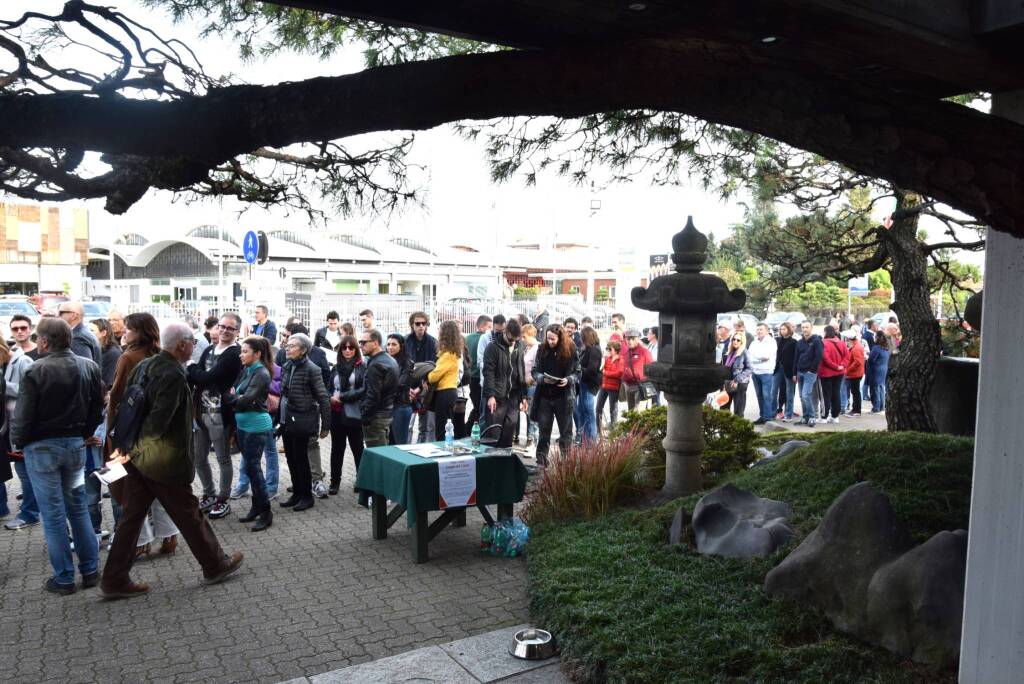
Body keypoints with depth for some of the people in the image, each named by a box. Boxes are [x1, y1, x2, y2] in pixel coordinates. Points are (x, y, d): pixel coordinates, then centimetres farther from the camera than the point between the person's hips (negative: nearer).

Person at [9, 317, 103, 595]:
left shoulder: (35, 371, -16)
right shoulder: (90, 367, -2)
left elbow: (23, 415, -12)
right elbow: (97, 408, 4)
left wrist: (17, 442, 4)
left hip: (42, 447, -4)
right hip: (76, 444, 4)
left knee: (53, 514, 4)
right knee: (78, 507, 15)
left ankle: (63, 579, 12)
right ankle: (90, 571, 19)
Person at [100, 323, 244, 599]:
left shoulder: (143, 366, 6)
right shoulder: (174, 374, -20)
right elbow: (160, 418, -26)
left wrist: (129, 443, 15)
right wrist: (131, 447, -16)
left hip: (137, 457, 8)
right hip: (164, 461, -8)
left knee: (131, 515, 13)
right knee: (188, 514, 7)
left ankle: (115, 580, 19)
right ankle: (215, 565, 23)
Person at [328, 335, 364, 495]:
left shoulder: (362, 367, -5)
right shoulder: (336, 367, 10)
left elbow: (364, 390, -14)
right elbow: (329, 389, 14)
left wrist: (342, 397, -12)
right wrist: (332, 398, -8)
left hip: (354, 415, -4)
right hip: (337, 414, 4)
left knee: (357, 448, 5)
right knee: (337, 449, 12)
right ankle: (335, 481, 22)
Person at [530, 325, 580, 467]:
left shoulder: (570, 351, -4)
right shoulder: (542, 350, 0)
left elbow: (577, 372, 1)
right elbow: (535, 371, 5)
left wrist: (568, 380, -17)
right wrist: (542, 378, -15)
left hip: (563, 397, -2)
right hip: (545, 396, 2)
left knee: (566, 431, 6)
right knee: (543, 430, 7)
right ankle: (541, 462, 15)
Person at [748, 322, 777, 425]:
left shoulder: (771, 341, -2)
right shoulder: (754, 342, 16)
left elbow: (766, 356, -13)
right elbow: (749, 355, 11)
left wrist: (755, 356, -1)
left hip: (766, 372, -6)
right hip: (755, 372, 6)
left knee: (766, 395, -7)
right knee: (759, 395, 9)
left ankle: (767, 416, -5)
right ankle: (762, 415, 15)